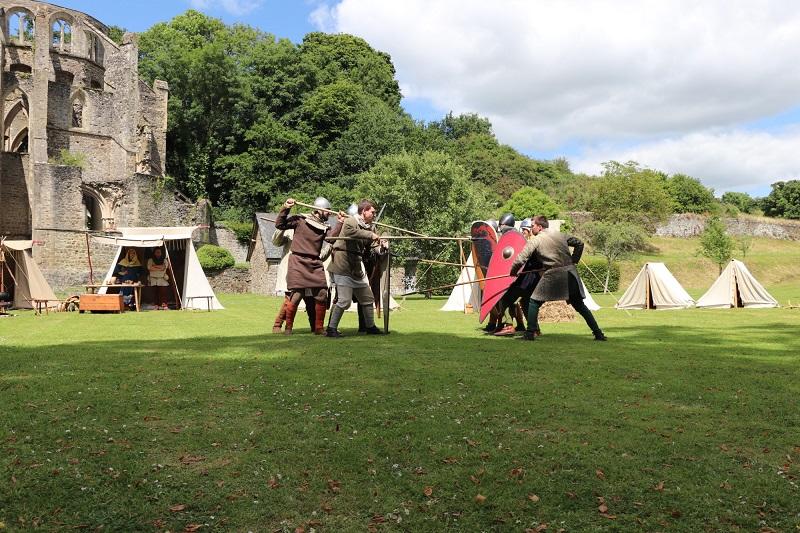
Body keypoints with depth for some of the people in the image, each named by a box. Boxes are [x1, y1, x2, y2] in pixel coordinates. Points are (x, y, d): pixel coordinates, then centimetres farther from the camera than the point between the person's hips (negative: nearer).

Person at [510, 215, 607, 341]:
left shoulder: (535, 241, 0)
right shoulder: (560, 235, 15)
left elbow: (520, 260, -5)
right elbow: (579, 243, 22)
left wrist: (513, 272, 11)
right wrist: (573, 261, 24)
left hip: (552, 275, -5)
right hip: (570, 274, 5)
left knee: (534, 302, 8)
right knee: (580, 306, 14)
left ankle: (530, 333, 2)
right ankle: (598, 333, 13)